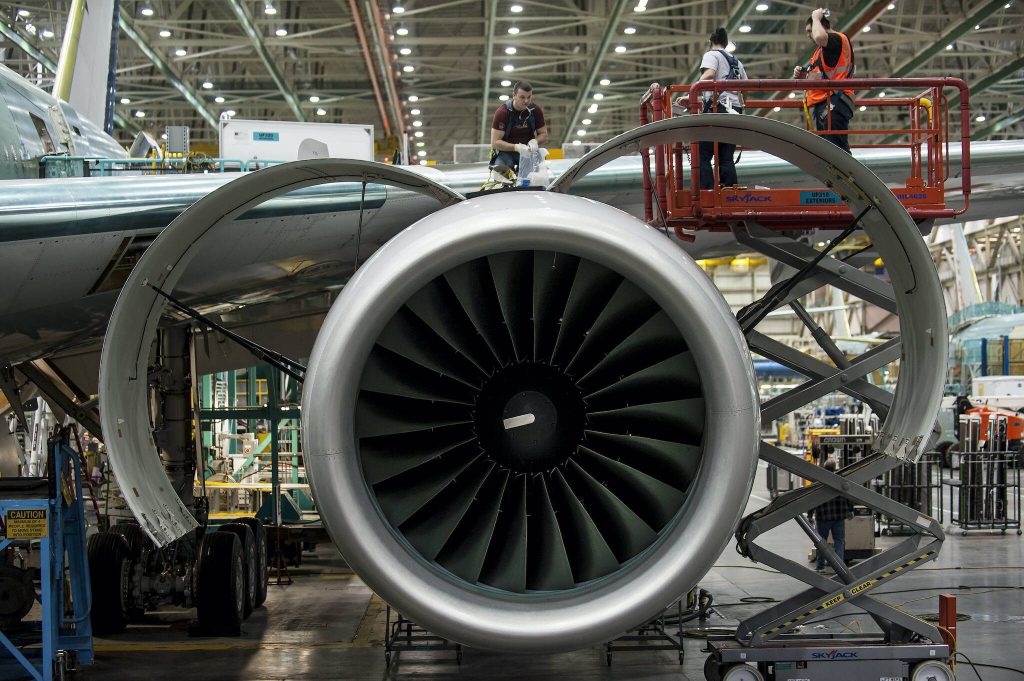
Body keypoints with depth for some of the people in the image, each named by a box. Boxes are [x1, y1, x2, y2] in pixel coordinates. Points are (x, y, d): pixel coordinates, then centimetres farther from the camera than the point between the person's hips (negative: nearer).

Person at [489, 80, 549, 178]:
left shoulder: (536, 110, -3)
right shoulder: (502, 112, -14)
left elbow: (544, 134, 8)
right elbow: (495, 142, -16)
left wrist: (535, 141, -16)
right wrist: (516, 147, -30)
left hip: (527, 150, 3)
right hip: (505, 151, -3)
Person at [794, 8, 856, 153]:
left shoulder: (839, 39, -3)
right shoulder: (821, 50, 27)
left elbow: (819, 37, -25)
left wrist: (816, 17, -6)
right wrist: (803, 76, 13)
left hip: (834, 103, -10)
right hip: (820, 106, 10)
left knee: (837, 149, -19)